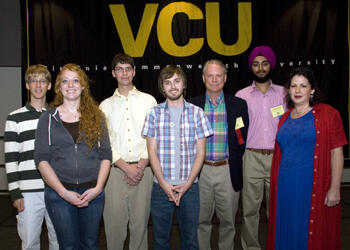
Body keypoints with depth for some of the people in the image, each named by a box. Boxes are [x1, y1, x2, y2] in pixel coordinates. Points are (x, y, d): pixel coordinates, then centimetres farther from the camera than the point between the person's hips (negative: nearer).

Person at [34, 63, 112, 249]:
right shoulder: (47, 119, 3)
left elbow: (105, 154, 3)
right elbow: (41, 159, -3)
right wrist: (64, 192, -12)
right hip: (58, 192, -1)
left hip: (92, 192, 1)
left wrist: (98, 188, -9)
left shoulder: (96, 116, 6)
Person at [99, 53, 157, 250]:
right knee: (115, 221, 3)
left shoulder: (149, 101, 8)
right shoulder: (106, 105, 9)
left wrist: (141, 165, -8)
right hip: (115, 170, 1)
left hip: (143, 169, 0)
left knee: (140, 221, 5)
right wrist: (126, 167, -8)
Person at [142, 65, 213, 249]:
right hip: (161, 186, 0)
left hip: (189, 186, 0)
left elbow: (200, 152, 1)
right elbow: (152, 152, 0)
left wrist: (188, 183, -9)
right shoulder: (155, 113, 3)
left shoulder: (196, 112, 3)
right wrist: (163, 183, -9)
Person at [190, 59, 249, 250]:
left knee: (228, 221, 12)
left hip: (228, 171, 0)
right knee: (201, 221, 12)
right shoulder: (192, 105, 3)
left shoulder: (239, 105, 2)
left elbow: (243, 139, 6)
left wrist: (235, 161, -2)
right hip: (201, 171, 0)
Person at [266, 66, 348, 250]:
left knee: (312, 234, 5)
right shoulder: (284, 118, 13)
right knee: (285, 234, 12)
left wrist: (335, 188, -13)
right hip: (285, 186, 5)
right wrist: (275, 186, 12)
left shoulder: (326, 114, -2)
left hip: (313, 187, -4)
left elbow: (336, 152, -7)